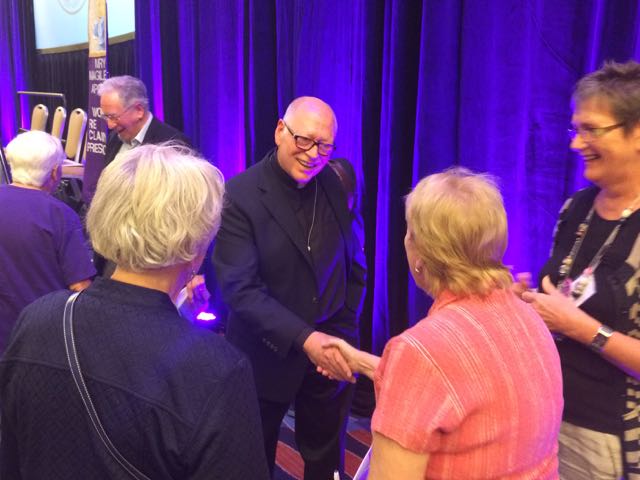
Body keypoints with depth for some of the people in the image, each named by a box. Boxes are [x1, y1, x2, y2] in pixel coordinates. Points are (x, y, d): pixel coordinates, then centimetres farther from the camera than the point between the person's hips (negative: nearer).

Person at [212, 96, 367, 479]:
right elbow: (240, 288, -22)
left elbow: (354, 264, 6)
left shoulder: (337, 185, -3)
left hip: (331, 354, 3)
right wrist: (304, 339, -30)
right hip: (267, 357, -3)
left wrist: (345, 331, -1)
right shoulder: (239, 196, -17)